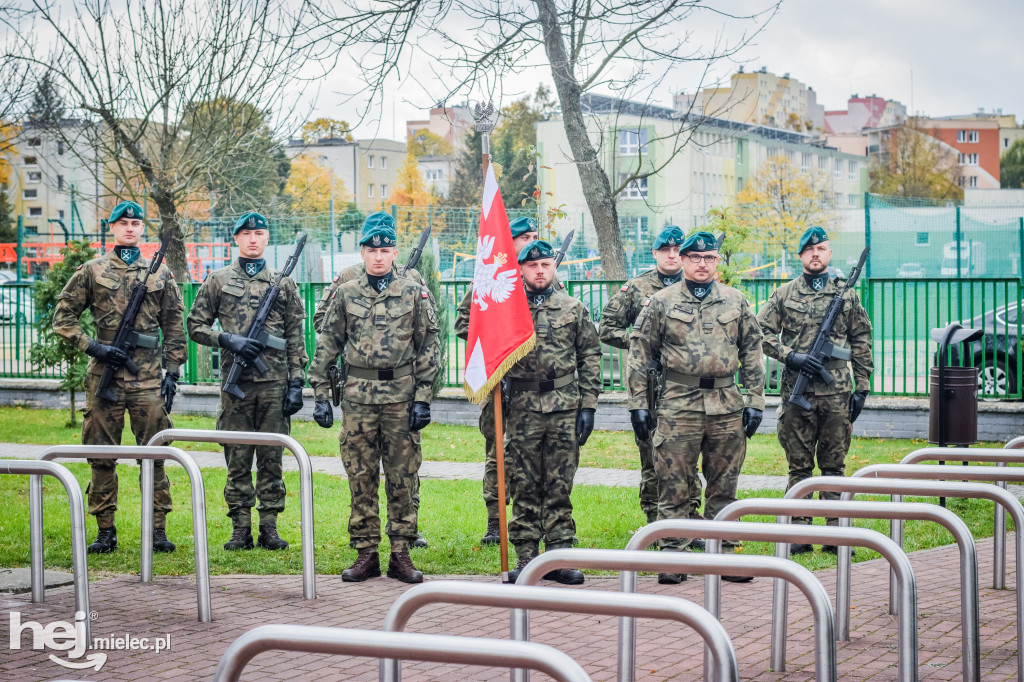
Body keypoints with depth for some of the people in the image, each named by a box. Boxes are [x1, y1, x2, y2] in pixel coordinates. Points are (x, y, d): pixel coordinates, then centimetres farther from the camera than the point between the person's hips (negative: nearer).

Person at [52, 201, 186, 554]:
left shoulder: (160, 273, 11)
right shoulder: (91, 271, 6)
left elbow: (174, 326, 12)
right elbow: (62, 316, 7)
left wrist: (172, 370, 5)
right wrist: (93, 346, -6)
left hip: (149, 378, 0)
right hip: (104, 376, 0)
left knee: (154, 455, -1)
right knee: (102, 457, 3)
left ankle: (158, 530, 5)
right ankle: (105, 531, 10)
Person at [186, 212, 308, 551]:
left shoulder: (283, 283, 9)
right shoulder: (218, 280, 7)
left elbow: (295, 339, 8)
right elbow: (195, 326, 8)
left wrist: (296, 383, 1)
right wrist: (228, 339, -8)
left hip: (275, 384, 1)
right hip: (236, 383, 0)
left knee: (272, 459, 3)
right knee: (237, 460, 3)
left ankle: (269, 526, 10)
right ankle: (240, 529, 9)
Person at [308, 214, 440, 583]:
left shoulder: (414, 293, 2)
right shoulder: (346, 294, 7)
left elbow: (428, 348, 2)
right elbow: (327, 345, 9)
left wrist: (422, 399, -5)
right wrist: (321, 395, 3)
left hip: (401, 396, -1)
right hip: (358, 396, 1)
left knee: (403, 478, 2)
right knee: (361, 478, 4)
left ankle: (401, 555, 10)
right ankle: (366, 554, 12)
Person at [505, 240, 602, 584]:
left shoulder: (575, 309, 8)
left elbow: (590, 357, 7)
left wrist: (588, 406, 1)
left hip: (566, 407, 0)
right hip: (524, 407, 0)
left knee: (560, 487, 3)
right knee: (525, 486, 2)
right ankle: (525, 557, 8)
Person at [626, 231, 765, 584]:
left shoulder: (736, 301, 10)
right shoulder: (660, 303, 3)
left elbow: (753, 352, 13)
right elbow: (638, 354, 4)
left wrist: (754, 402, 6)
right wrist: (638, 405, -1)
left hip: (727, 406, 2)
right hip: (678, 406, -2)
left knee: (724, 486, 8)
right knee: (674, 486, -1)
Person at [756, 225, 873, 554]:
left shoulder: (847, 295, 9)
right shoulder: (784, 294, 6)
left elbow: (861, 342, 12)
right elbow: (762, 333, 5)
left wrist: (862, 387, 7)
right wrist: (791, 356, -10)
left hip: (838, 393, 1)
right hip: (797, 392, -1)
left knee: (834, 465, 5)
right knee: (799, 465, 4)